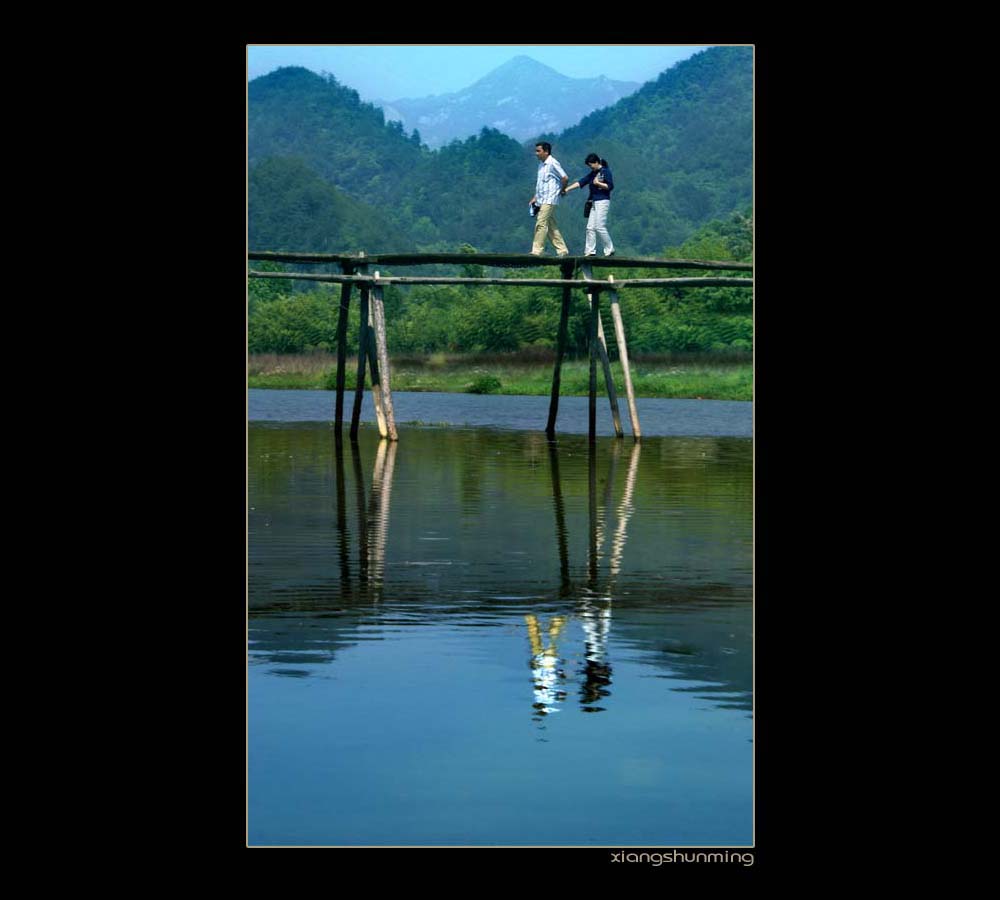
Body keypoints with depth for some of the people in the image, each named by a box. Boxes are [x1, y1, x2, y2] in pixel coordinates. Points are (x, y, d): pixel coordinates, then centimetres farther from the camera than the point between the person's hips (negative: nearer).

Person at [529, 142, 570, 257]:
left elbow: (565, 178, -17)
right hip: (541, 200, 9)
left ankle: (536, 251, -16)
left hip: (549, 200, -9)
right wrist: (535, 197, 17)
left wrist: (561, 191, -4)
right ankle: (562, 250, 15)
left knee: (541, 224, -14)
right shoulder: (541, 164, 15)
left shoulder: (553, 163, -12)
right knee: (551, 226, 10)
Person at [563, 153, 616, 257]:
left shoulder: (606, 171, -5)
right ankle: (590, 251, 5)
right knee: (590, 227, 3)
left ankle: (610, 250, -4)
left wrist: (598, 183, -14)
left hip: (603, 202, -8)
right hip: (594, 203, 8)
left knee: (600, 227, -12)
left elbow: (610, 186, -11)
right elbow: (580, 182, 11)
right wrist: (567, 189, 4)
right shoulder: (592, 173, 16)